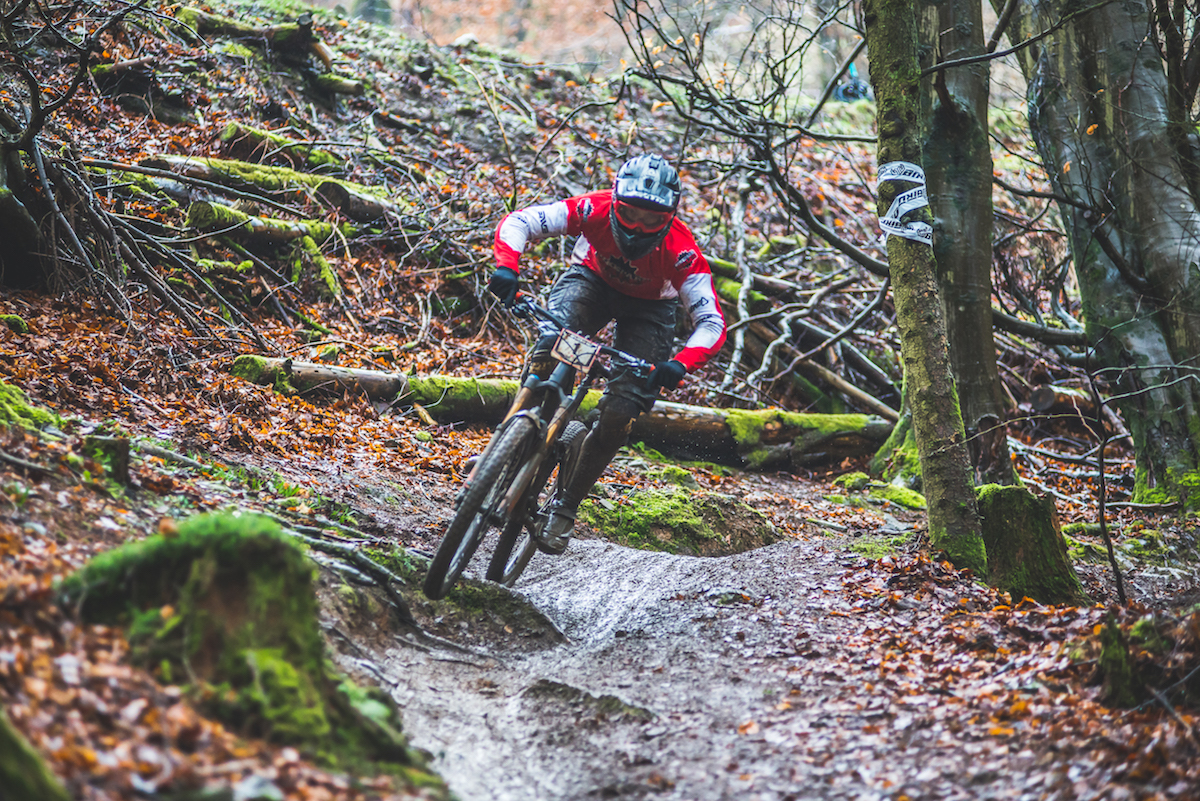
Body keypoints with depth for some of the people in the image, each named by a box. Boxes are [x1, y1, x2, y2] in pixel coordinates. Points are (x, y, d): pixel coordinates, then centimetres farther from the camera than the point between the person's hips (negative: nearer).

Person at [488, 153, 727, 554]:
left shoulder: (681, 249, -34)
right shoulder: (594, 209, -31)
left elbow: (712, 322, -31)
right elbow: (519, 221, -28)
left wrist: (680, 363, -50)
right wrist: (507, 267, -47)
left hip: (647, 307, -1)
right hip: (592, 280, 1)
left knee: (620, 412, -14)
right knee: (552, 344, -32)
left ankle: (566, 505, 4)